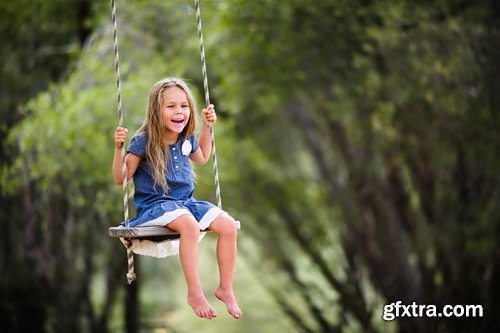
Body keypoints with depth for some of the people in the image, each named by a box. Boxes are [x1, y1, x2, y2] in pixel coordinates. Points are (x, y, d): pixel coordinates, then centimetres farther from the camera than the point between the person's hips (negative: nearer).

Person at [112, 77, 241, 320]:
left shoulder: (186, 140, 7)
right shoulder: (143, 142, -11)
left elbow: (202, 158, 31)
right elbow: (121, 178, -9)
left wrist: (207, 127, 22)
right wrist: (119, 148, -23)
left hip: (185, 202, 6)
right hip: (153, 206, -6)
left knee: (228, 225, -16)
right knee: (189, 225, -38)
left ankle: (225, 288, -1)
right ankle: (194, 293, -30)